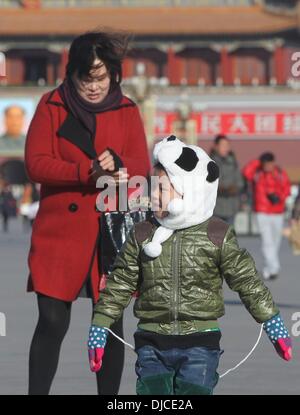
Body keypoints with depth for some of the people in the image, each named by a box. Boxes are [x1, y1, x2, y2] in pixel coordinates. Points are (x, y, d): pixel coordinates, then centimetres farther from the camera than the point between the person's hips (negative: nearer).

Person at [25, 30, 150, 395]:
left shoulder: (127, 111, 8)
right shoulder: (52, 106, 2)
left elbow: (142, 169, 3)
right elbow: (36, 164, -7)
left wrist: (117, 165, -21)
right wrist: (90, 172, -19)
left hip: (113, 233, 2)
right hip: (61, 231, -2)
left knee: (111, 323, 4)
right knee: (52, 321, -6)